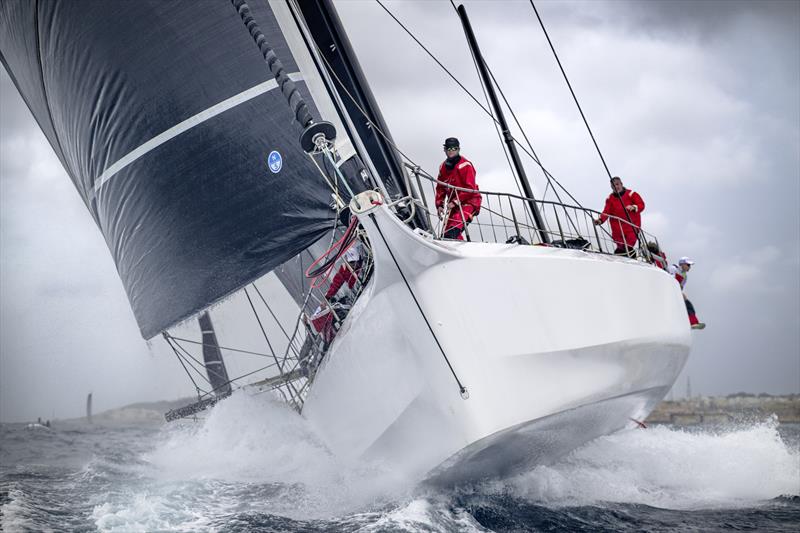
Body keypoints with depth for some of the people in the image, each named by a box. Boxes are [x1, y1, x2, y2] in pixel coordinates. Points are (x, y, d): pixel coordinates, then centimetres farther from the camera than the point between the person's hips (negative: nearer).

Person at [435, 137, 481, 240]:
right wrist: (439, 205, 2)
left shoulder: (465, 165, -14)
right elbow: (440, 188, 15)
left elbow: (470, 188, -18)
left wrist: (455, 202, -21)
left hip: (469, 201, -8)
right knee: (446, 231, 5)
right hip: (453, 203, 8)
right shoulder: (443, 167, 9)